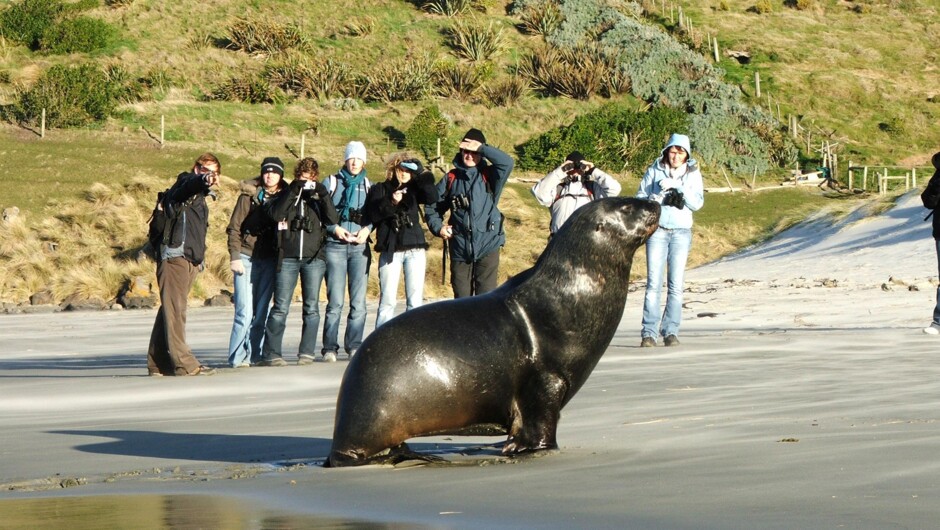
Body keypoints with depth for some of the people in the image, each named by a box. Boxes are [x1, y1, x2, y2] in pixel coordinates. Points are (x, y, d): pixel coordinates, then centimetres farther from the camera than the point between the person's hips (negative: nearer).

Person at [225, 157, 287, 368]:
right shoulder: (249, 195, 0)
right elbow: (234, 228, 1)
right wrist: (235, 257, -7)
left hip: (270, 261, 3)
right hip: (247, 258, -3)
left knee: (261, 311, 1)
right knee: (245, 311, -8)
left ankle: (253, 356, 7)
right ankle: (237, 357, -3)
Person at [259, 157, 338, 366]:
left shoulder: (318, 198, 12)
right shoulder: (286, 196, 10)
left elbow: (333, 219, -3)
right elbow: (275, 213, -10)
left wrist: (322, 193, -11)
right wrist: (294, 189, -13)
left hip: (313, 258, 2)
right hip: (287, 258, -2)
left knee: (312, 308, 0)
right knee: (281, 307, -5)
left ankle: (307, 352, 5)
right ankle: (270, 354, -4)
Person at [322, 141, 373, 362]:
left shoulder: (368, 185, 14)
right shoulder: (331, 182, 9)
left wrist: (367, 229, -6)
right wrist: (334, 228, -9)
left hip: (360, 245, 2)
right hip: (335, 245, -2)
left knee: (358, 301, -3)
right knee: (335, 301, -8)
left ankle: (354, 345, 4)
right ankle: (330, 348, -3)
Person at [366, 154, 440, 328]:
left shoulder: (414, 188, 13)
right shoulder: (380, 189, 9)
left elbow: (432, 197, -6)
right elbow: (374, 214, -6)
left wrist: (421, 172, -11)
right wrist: (391, 202, -20)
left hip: (415, 249, 2)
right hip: (390, 250, -2)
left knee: (415, 301, 0)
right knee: (387, 301, -4)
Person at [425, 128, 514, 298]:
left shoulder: (489, 175, 2)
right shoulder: (451, 178, 8)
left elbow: (507, 162, -18)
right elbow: (433, 207, 15)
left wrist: (482, 148, -19)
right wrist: (438, 227, -1)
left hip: (487, 247, -3)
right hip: (460, 251, 3)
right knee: (461, 298, 10)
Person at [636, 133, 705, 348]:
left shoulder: (693, 173, 6)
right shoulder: (654, 170, 5)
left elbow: (698, 202, -4)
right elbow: (640, 197, 5)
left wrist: (676, 188, -16)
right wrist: (656, 198, -15)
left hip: (681, 232, 1)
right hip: (657, 230, -1)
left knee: (676, 284, -3)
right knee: (654, 282, -8)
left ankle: (671, 332, 0)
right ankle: (649, 333, -9)